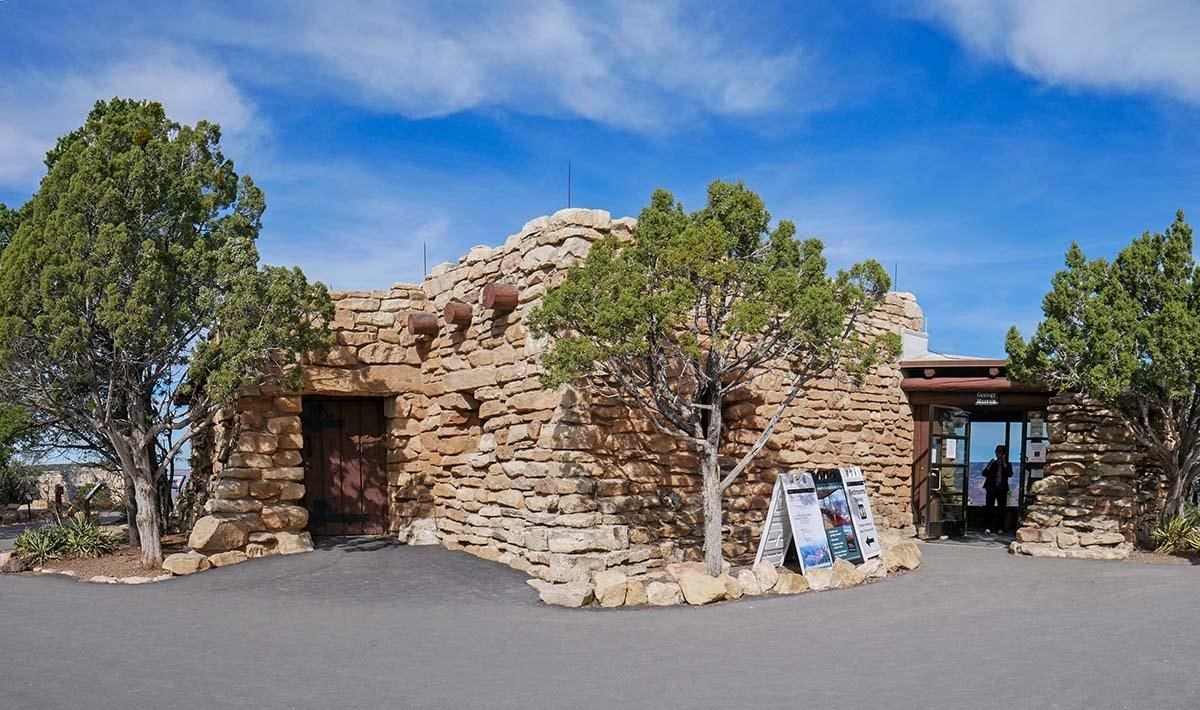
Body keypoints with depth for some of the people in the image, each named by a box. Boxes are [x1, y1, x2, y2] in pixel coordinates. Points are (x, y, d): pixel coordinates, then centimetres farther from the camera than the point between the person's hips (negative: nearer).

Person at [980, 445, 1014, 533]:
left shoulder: (1007, 464, 7)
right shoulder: (992, 463, 9)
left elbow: (1010, 474, -11)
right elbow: (984, 473, 2)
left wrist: (1004, 463, -14)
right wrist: (990, 465, -11)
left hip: (1002, 489, 0)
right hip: (992, 488, 0)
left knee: (1002, 508, 2)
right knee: (989, 508, -5)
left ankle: (1000, 527, 9)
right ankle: (988, 527, -4)